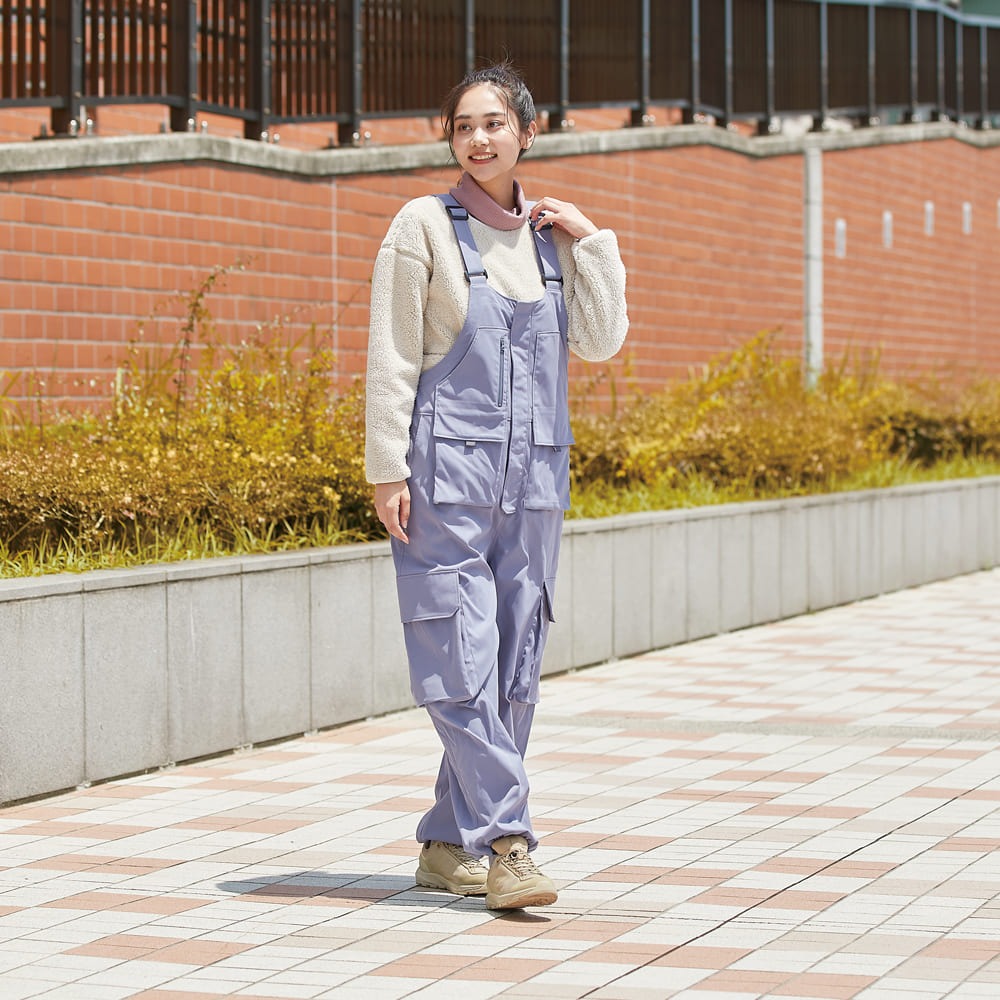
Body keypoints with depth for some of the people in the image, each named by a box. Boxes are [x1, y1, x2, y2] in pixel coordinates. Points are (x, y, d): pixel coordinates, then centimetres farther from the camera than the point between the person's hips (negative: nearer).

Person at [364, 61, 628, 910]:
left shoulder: (551, 234, 12)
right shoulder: (425, 225, -1)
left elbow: (602, 341, 6)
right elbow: (392, 358, -4)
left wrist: (590, 241, 1)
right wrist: (388, 472, -9)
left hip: (533, 479, 5)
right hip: (448, 473, -5)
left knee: (514, 670, 5)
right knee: (462, 664, -12)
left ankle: (448, 845, 14)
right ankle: (507, 841, -11)